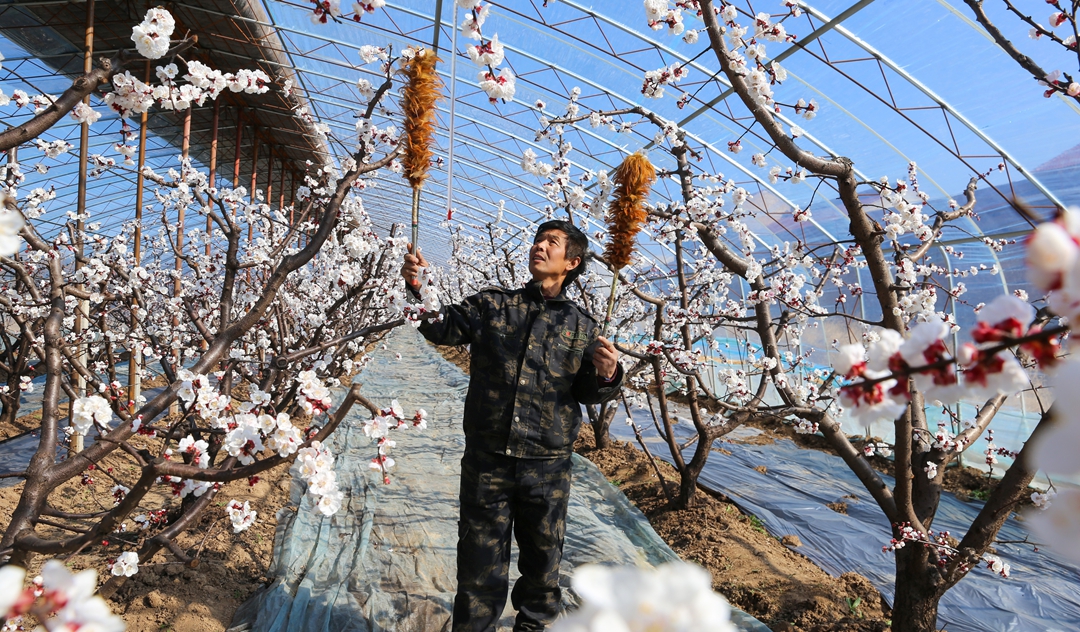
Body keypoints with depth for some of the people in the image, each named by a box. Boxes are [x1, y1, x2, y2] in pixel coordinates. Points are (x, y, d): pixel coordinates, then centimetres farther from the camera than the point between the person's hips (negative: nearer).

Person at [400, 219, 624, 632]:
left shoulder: (582, 327, 7)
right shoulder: (492, 304, 6)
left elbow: (588, 393, 9)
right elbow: (444, 327, -3)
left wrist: (607, 376, -12)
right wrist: (419, 288, -20)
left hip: (548, 466, 1)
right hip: (487, 461, -1)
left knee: (543, 556, 17)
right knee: (479, 561, 9)